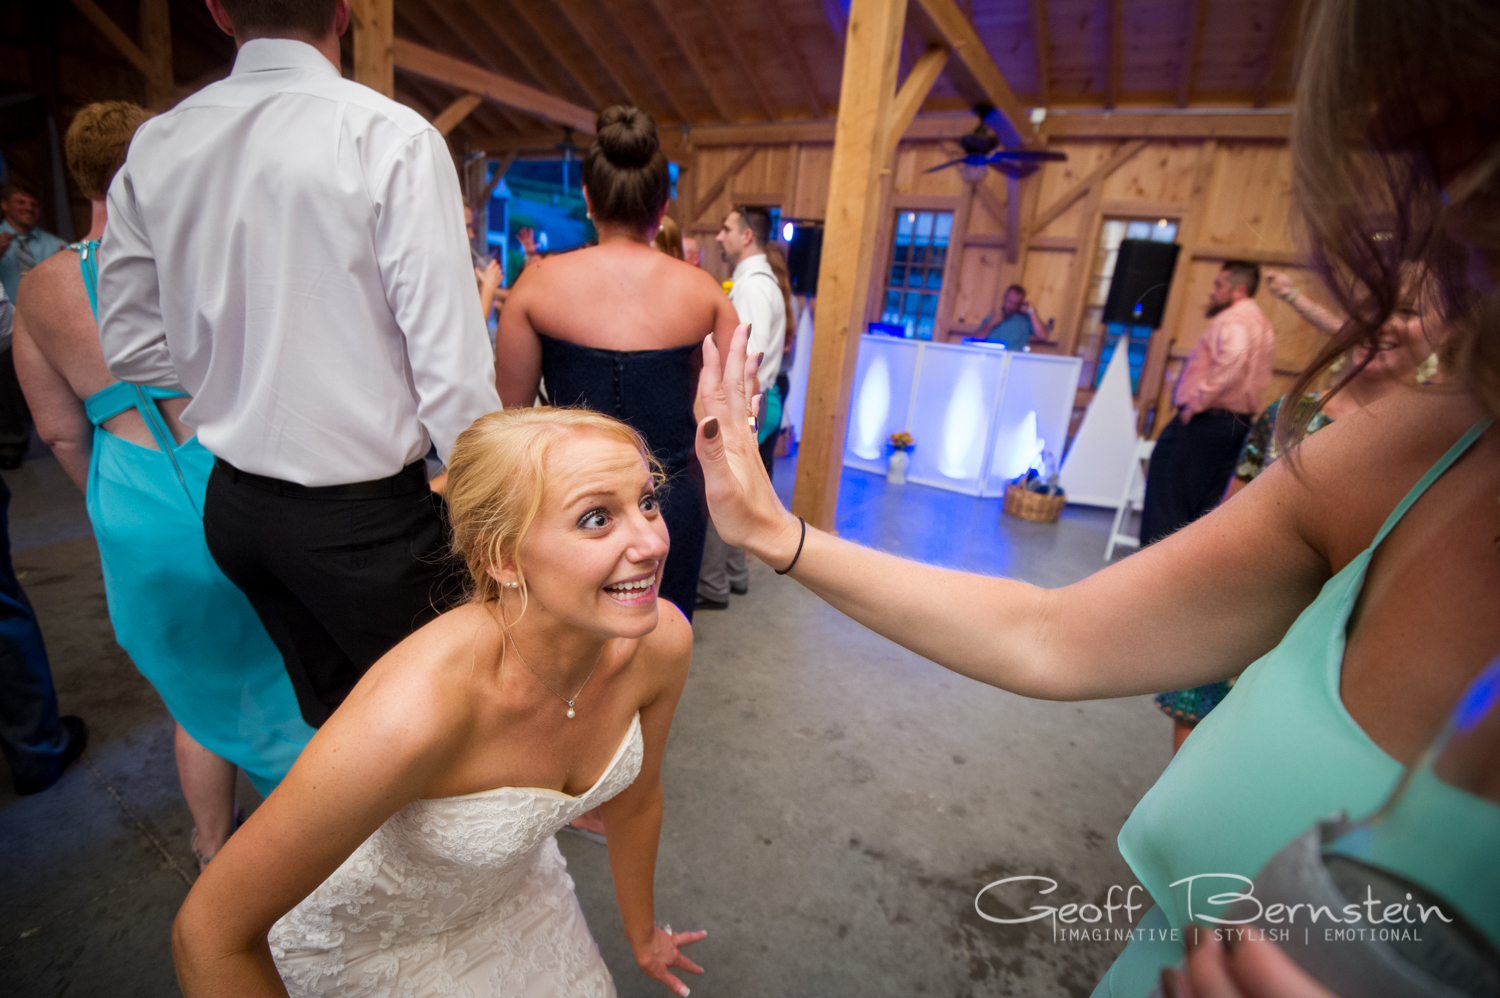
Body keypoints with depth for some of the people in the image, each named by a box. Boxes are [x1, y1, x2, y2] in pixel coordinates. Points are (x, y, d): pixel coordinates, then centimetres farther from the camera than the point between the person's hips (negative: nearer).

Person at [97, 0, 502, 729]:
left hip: (233, 502, 6)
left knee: (333, 718, 24)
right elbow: (448, 355, -19)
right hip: (363, 512, -6)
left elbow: (131, 345, 8)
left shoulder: (153, 149, 4)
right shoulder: (391, 139, -13)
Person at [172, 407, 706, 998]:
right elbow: (209, 933, -26)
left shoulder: (660, 640, -26)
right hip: (364, 932, -3)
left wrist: (642, 935, 11)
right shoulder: (415, 709, -43)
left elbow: (635, 798, -6)